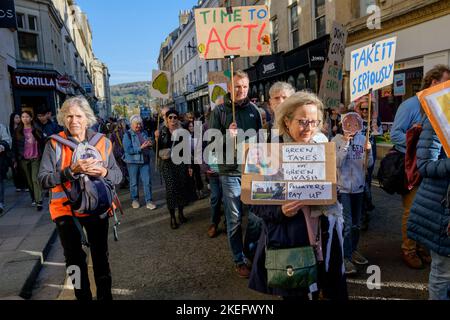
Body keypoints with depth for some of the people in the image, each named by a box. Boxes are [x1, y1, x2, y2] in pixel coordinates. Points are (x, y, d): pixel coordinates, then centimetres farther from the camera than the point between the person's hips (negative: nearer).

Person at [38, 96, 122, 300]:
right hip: (66, 208, -1)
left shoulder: (103, 142, -1)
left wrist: (104, 172, -22)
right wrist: (72, 171, -29)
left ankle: (105, 295, 34)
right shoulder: (55, 144, -7)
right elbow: (43, 179, -17)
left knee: (101, 256, 14)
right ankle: (83, 296, 30)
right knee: (75, 258, 8)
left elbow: (118, 175, -1)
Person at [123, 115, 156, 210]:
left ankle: (149, 201, 6)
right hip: (133, 162, -3)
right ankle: (135, 200, 27)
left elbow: (148, 146, 17)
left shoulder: (144, 133, 9)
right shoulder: (127, 135, -6)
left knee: (147, 182, 0)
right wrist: (141, 148, -23)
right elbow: (128, 150, -17)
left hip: (145, 161, 3)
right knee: (134, 182, 10)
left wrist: (150, 144, -7)